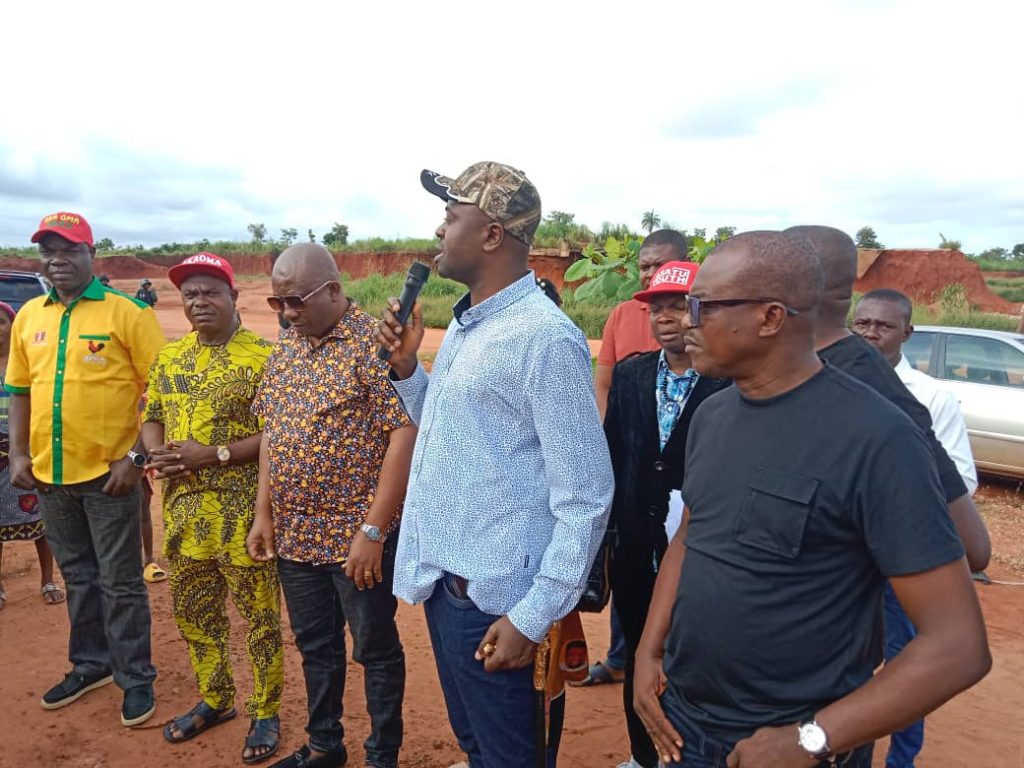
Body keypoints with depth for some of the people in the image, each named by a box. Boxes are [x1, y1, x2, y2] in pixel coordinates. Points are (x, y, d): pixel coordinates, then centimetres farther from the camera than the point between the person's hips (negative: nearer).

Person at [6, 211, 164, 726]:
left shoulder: (126, 313, -9)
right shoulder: (28, 317, 8)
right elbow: (20, 390, 14)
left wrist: (136, 456, -15)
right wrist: (18, 453, 6)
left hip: (108, 473, -5)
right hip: (49, 473, 5)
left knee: (120, 582, 5)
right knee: (78, 576, 19)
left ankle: (135, 678, 20)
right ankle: (91, 663, 36)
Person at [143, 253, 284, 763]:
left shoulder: (262, 357, -11)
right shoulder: (168, 357, 10)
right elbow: (151, 418, 16)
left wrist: (214, 455, -22)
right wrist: (156, 453, -6)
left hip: (242, 515, -6)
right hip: (182, 512, 7)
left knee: (260, 616, 6)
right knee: (194, 613, 20)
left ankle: (266, 713, 25)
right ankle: (214, 699, 40)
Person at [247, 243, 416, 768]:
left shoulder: (373, 344, -15)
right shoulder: (285, 345, 7)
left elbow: (404, 436, -20)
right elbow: (270, 430, 13)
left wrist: (373, 532, -20)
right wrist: (264, 514, 8)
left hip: (357, 535, -6)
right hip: (294, 534, 7)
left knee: (375, 650, 11)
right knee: (315, 646, 21)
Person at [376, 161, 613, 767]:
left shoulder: (545, 339, -20)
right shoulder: (463, 324, 7)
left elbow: (586, 497, -19)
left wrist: (535, 616, -18)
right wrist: (406, 367, 2)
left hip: (494, 602, -8)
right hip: (441, 581, 8)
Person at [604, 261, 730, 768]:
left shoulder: (730, 383, -14)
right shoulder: (629, 374, 3)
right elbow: (612, 455, 5)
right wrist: (607, 526, 6)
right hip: (635, 547, 5)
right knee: (638, 658, 20)